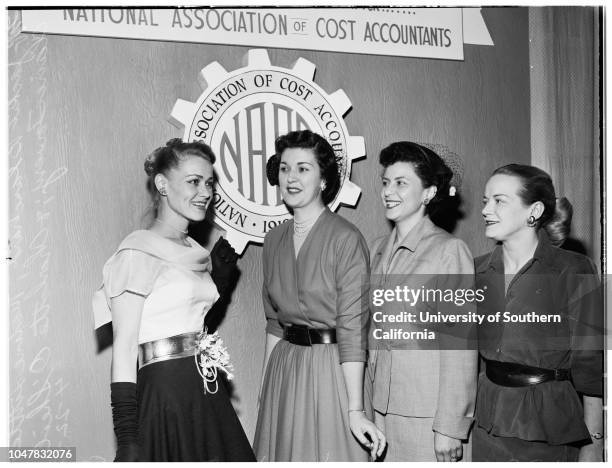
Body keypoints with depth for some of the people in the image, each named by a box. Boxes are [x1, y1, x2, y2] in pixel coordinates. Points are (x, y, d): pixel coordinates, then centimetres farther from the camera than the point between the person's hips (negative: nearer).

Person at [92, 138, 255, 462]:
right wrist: (127, 440, -20)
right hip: (164, 396, -7)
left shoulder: (195, 251, 12)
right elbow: (123, 348, -15)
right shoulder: (138, 252, -11)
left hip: (208, 396, 8)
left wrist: (219, 274, 11)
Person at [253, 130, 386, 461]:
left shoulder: (346, 239, -13)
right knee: (283, 454, 15)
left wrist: (355, 409, -19)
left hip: (330, 367, -6)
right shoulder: (274, 240, 6)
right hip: (283, 366, 6)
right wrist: (265, 385, 10)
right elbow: (274, 321, 12)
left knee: (328, 453, 6)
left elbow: (352, 328, -17)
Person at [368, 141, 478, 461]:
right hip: (382, 404, 5)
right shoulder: (379, 249, 9)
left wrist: (451, 427, -14)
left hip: (428, 409, -5)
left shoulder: (449, 250, -10)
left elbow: (460, 346, -12)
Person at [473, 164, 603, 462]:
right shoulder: (478, 271, 6)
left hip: (549, 430, -4)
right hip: (487, 425, 4)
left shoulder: (573, 270, -8)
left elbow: (590, 364, -8)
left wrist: (593, 443, -9)